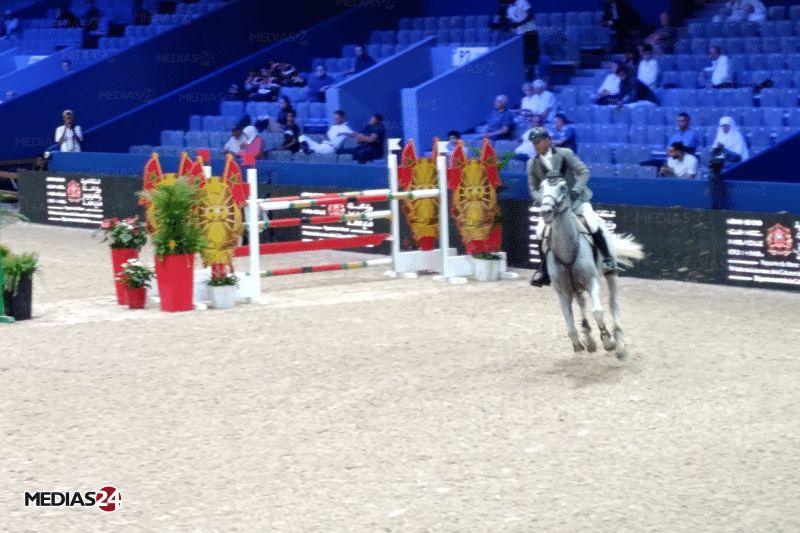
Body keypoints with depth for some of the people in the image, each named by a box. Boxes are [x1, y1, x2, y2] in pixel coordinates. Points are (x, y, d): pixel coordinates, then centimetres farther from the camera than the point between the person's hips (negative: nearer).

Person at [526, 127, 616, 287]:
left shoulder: (565, 154, -4)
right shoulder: (533, 164, 5)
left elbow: (584, 172, -4)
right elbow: (533, 188, 9)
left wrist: (576, 191, -19)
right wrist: (543, 201, -11)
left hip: (575, 200, -3)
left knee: (590, 220, -25)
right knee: (541, 230, -13)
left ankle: (607, 259, -15)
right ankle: (544, 271, -2)